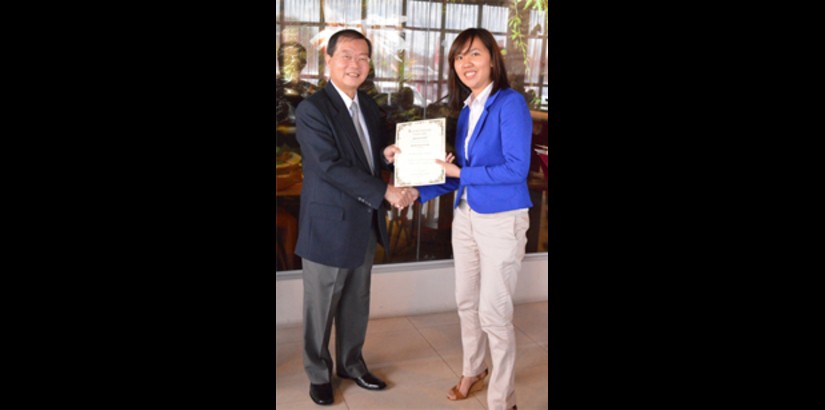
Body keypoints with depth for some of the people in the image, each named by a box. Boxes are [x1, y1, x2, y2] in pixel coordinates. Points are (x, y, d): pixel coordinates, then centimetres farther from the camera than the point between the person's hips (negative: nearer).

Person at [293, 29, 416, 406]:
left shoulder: (369, 106, 9)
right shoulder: (312, 109, -15)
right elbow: (330, 166, -22)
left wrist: (386, 156, -5)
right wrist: (385, 192, -23)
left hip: (366, 224, 7)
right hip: (328, 226, -7)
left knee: (357, 304, 18)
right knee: (321, 307, 9)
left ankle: (351, 363, 37)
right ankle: (318, 374, 28)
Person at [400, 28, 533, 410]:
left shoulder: (510, 103, -14)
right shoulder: (466, 109, 8)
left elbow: (517, 168, -21)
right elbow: (460, 173, 11)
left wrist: (461, 173, -16)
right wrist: (418, 192, 2)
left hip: (501, 220, -7)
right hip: (465, 216, 7)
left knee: (494, 313, 1)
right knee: (466, 303, 19)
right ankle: (473, 370, 42)